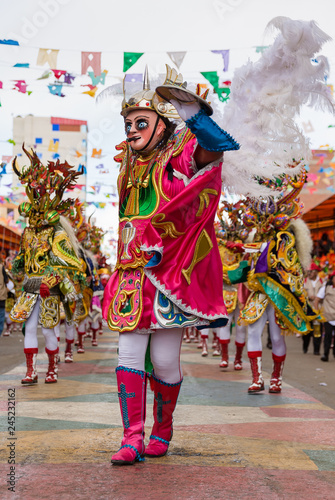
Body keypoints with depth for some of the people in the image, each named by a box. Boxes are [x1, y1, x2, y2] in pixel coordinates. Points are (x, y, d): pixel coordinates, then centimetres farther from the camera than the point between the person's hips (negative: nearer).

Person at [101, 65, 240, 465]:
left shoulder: (181, 157, -5)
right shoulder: (132, 167, 16)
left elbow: (214, 148, -26)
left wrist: (193, 113, -39)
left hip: (169, 273, -5)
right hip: (132, 275, 6)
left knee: (164, 360, 1)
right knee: (129, 354, -2)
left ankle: (162, 430, 24)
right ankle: (132, 439, 2)